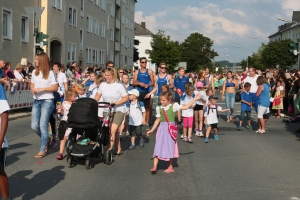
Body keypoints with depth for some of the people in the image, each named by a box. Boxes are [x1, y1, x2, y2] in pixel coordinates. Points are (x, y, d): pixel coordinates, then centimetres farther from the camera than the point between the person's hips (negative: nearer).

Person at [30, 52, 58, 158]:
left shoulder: (50, 73, -5)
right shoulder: (34, 72, 10)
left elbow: (55, 87, -6)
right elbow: (32, 84, 19)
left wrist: (42, 89, -15)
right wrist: (33, 89, -4)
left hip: (47, 101, -5)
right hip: (36, 101, 5)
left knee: (43, 125, -8)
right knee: (34, 126, 1)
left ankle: (42, 150, 0)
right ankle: (46, 139, 29)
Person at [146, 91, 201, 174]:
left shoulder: (173, 106, -4)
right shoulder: (159, 108, 3)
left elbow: (186, 107, -5)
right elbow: (158, 120, 11)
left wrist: (195, 99, -7)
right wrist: (152, 130, 12)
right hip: (161, 129, 2)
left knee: (170, 148, 7)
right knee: (158, 147, -2)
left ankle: (171, 167, 20)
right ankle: (154, 166, 0)